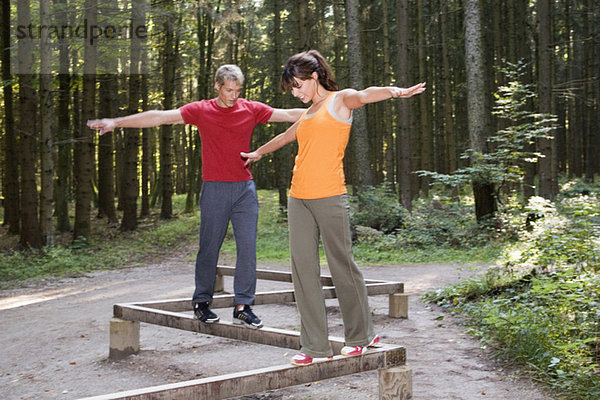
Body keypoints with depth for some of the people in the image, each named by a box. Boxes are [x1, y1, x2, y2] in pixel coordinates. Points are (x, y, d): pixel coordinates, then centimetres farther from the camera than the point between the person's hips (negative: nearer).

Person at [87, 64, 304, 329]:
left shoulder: (251, 110, 6)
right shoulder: (201, 111, 1)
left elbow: (289, 114, 8)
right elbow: (159, 117, -5)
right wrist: (116, 122, -11)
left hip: (245, 188, 2)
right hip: (215, 189, -2)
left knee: (247, 247, -3)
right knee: (209, 247, 4)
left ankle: (242, 307, 4)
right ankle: (202, 302, 18)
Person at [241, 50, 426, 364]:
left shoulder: (339, 100, 1)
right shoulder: (309, 113, 22)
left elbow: (365, 95, -22)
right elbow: (285, 137, 41)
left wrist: (395, 91, -43)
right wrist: (259, 152, 57)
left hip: (329, 197, -7)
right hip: (298, 198, 7)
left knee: (342, 266, 1)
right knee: (303, 268, 2)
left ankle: (361, 335, 20)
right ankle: (315, 347, 7)